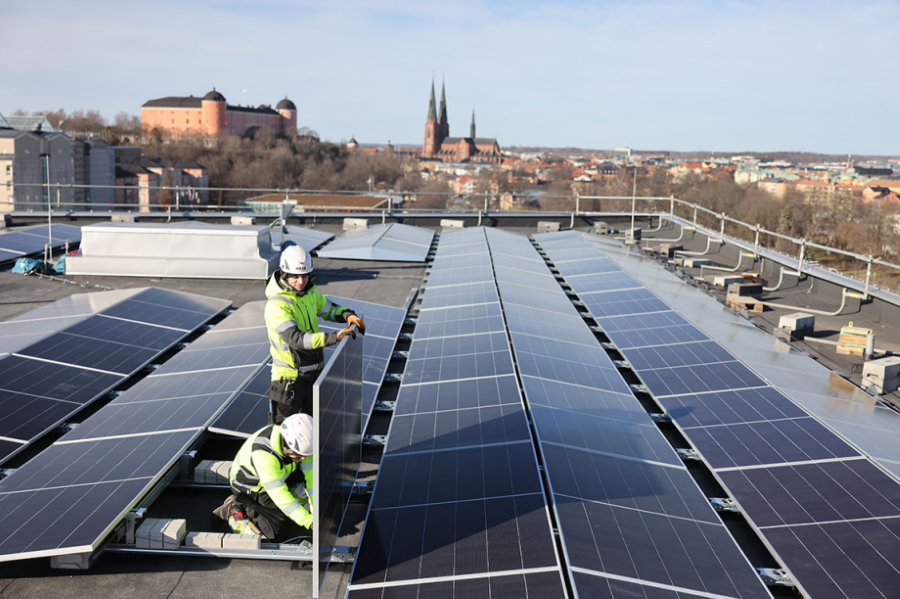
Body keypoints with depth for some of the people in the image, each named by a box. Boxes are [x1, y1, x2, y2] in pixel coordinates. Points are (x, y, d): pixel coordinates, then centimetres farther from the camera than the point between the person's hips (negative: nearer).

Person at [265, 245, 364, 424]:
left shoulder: (310, 292, 0)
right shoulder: (276, 304, -25)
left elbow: (329, 309, 16)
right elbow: (295, 338, -35)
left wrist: (349, 315, -7)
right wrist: (332, 337, -44)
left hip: (314, 368, 7)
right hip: (290, 374, -7)